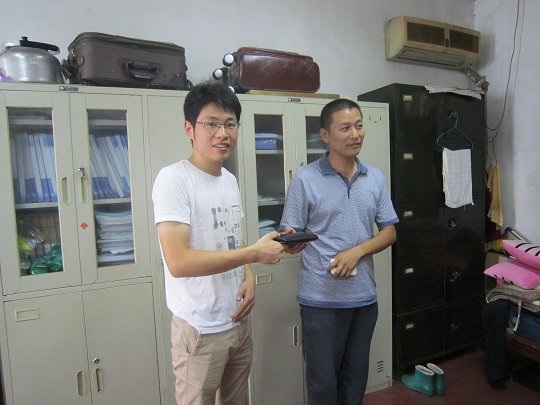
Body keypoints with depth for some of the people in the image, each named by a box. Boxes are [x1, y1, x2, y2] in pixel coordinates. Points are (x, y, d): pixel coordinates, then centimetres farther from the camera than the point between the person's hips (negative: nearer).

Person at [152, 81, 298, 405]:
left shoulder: (230, 180, 8)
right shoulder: (174, 179, -17)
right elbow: (178, 262, -26)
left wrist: (249, 278, -3)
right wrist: (254, 253, -22)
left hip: (238, 320, 7)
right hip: (200, 329, -7)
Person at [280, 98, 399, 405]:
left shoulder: (376, 178, 5)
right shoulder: (305, 180, -8)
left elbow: (389, 232, 6)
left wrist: (357, 251, -11)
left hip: (364, 296, 4)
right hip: (321, 298, -4)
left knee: (356, 378, 19)